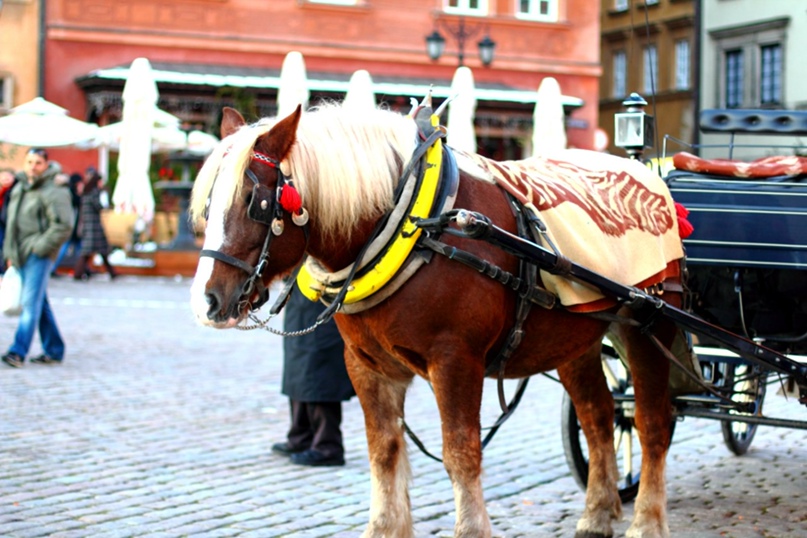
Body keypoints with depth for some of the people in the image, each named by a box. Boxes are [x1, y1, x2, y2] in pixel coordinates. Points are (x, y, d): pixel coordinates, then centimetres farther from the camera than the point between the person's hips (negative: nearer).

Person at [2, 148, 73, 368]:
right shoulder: (19, 188, 15)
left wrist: (41, 246, -17)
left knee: (31, 302, -13)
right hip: (22, 255, 8)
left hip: (39, 254, -8)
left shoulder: (53, 192, -10)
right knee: (40, 303, 12)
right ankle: (54, 350, 19)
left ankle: (18, 351, -18)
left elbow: (63, 225, -17)